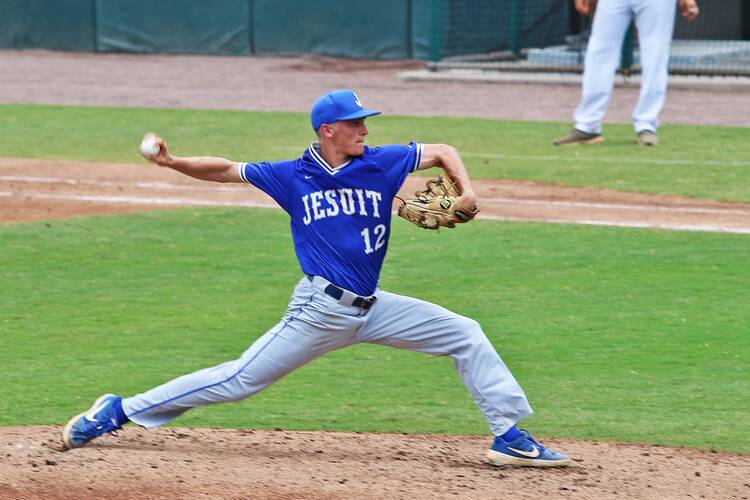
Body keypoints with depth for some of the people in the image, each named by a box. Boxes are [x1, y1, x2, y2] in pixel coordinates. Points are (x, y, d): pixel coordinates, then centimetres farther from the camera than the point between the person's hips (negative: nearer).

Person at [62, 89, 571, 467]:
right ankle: (120, 411, 3)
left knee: (467, 336, 1)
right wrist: (175, 163, -10)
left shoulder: (381, 163, 2)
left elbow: (442, 151, 12)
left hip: (371, 308, 4)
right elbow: (228, 170, 4)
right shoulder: (292, 177, -2)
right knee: (240, 380, -5)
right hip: (321, 310, -4)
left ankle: (510, 436, 6)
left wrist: (466, 190, -6)